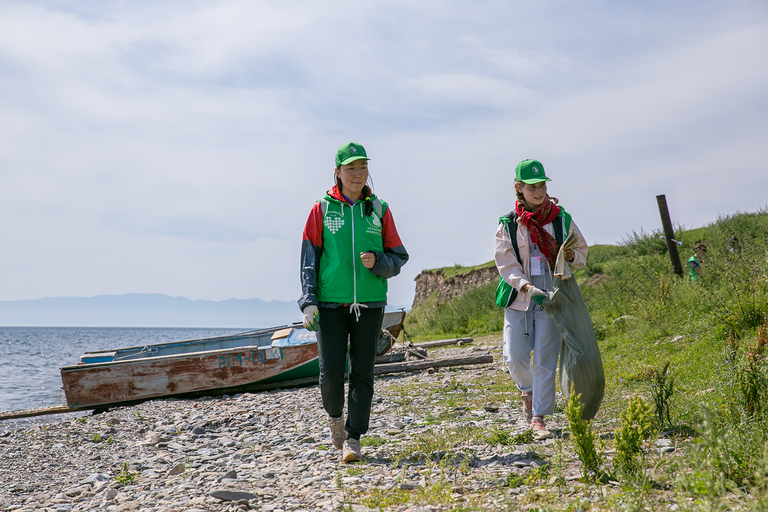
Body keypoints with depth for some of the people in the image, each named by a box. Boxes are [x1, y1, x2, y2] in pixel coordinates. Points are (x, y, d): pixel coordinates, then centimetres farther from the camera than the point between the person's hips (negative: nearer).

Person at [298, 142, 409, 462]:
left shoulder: (379, 210, 8)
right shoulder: (322, 209, 5)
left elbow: (398, 258, 9)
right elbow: (309, 259, 3)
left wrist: (377, 261, -13)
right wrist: (308, 301, -7)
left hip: (369, 302, 1)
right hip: (331, 301, -1)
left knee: (362, 372, -1)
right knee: (331, 370, -5)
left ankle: (353, 438, 7)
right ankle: (334, 416, 25)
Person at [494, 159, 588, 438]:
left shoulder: (561, 219, 4)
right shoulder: (508, 224, 0)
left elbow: (582, 254, 12)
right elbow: (506, 264, -5)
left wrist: (570, 256, -12)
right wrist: (526, 287, -20)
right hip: (519, 297, 0)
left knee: (545, 359, -3)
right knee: (515, 357, -2)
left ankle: (539, 417, 6)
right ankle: (528, 390, 32)